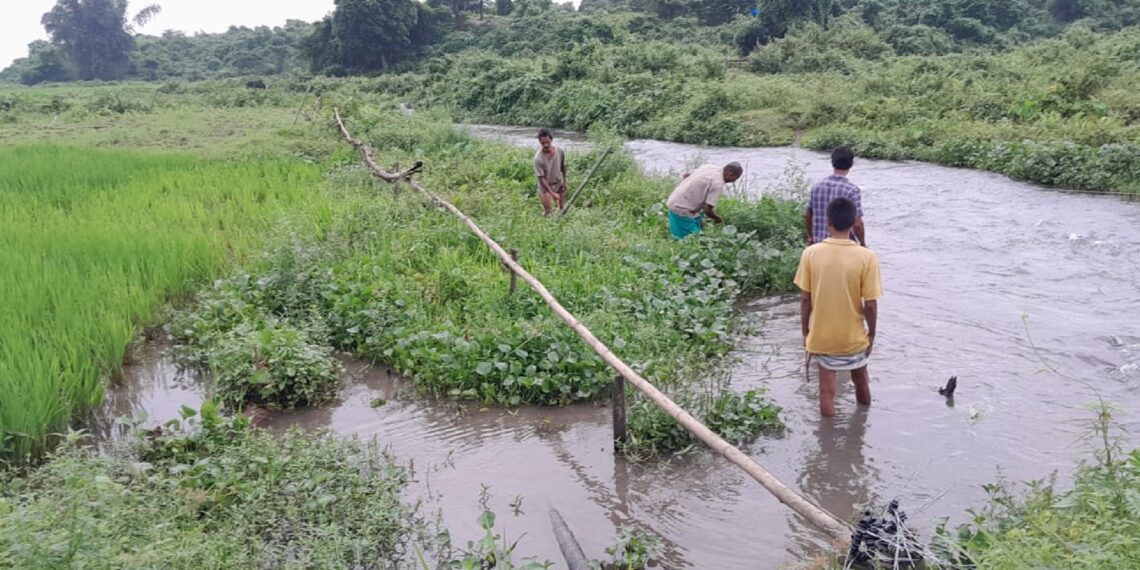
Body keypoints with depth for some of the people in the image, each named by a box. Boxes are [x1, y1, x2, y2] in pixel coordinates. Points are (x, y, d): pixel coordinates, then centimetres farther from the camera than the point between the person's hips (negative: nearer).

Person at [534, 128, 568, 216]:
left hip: (559, 183, 4)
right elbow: (541, 178, -25)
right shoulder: (538, 158, -30)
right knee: (548, 211, -4)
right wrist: (552, 193, -26)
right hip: (545, 186, -4)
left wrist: (564, 181, 8)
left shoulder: (560, 152, -17)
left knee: (561, 208, 16)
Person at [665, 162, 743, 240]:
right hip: (683, 211, -9)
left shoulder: (710, 166, 5)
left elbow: (686, 175, 15)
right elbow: (707, 210, -22)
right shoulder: (718, 184, -20)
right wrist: (718, 219, -2)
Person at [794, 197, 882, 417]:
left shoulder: (811, 253, -13)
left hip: (821, 336, 0)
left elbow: (805, 299, -7)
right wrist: (871, 334, 3)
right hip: (854, 337, 0)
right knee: (860, 380, 26)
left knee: (826, 389, 12)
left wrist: (805, 332, 5)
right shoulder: (866, 257, -16)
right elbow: (870, 304, -13)